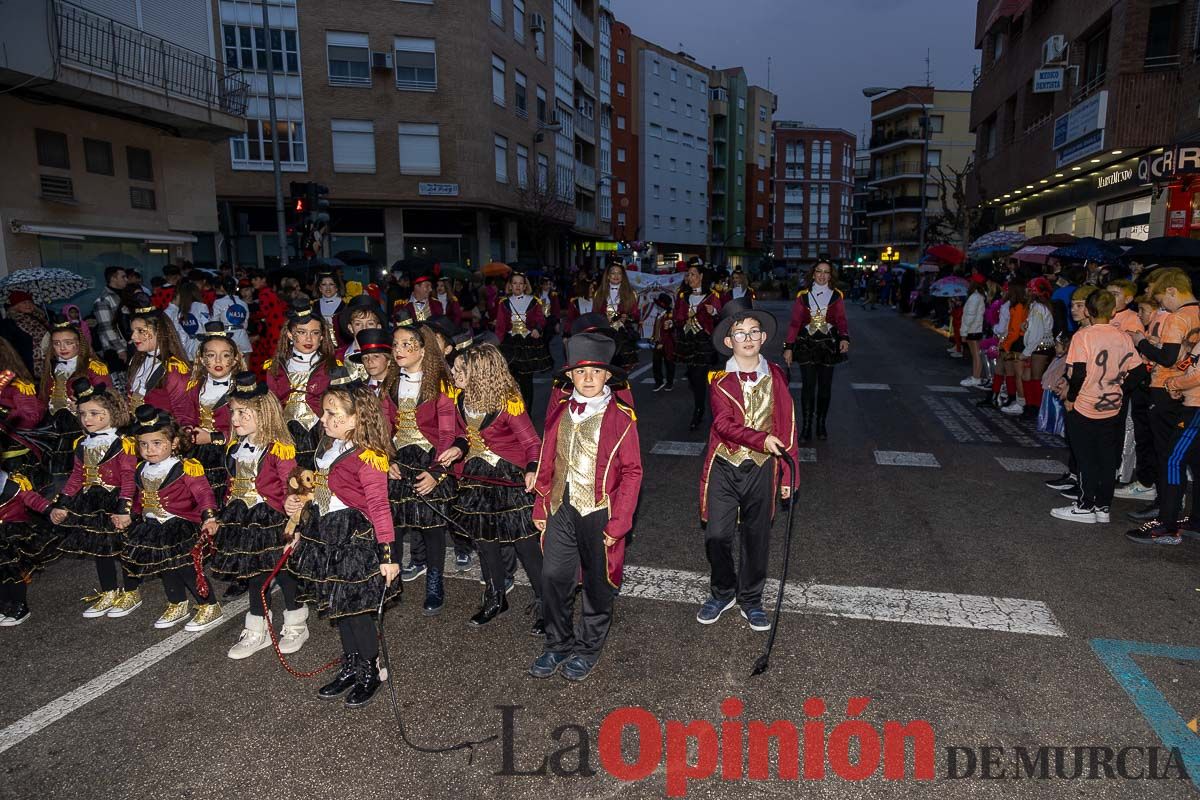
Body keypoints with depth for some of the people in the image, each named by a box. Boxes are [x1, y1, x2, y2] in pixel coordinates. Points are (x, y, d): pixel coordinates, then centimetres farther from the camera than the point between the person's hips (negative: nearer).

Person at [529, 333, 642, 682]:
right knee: (553, 577, 5)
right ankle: (557, 645, 27)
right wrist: (540, 507, 10)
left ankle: (587, 649, 31)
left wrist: (618, 522, -12)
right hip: (561, 508, 3)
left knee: (598, 583, 11)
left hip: (600, 512, -3)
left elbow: (632, 472, -8)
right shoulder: (558, 411, 4)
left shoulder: (621, 417, -9)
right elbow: (547, 462, 11)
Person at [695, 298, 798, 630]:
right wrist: (761, 439, -32)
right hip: (724, 466, -1)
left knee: (756, 538, 10)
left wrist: (787, 473, 4)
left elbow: (787, 427, 5)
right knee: (717, 535, -2)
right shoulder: (720, 380, -4)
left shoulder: (775, 376, 3)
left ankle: (750, 600, 30)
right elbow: (724, 424, -17)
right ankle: (722, 593, 24)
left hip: (761, 469, 2)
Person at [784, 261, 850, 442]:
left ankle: (821, 424, 20)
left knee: (825, 386, 7)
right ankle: (806, 426, 4)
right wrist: (788, 347, -3)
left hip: (828, 345, 1)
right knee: (808, 387, -2)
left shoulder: (836, 295, 4)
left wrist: (844, 338, -19)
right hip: (806, 345, -1)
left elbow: (841, 320, 0)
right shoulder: (803, 295, 2)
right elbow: (795, 322, 2)